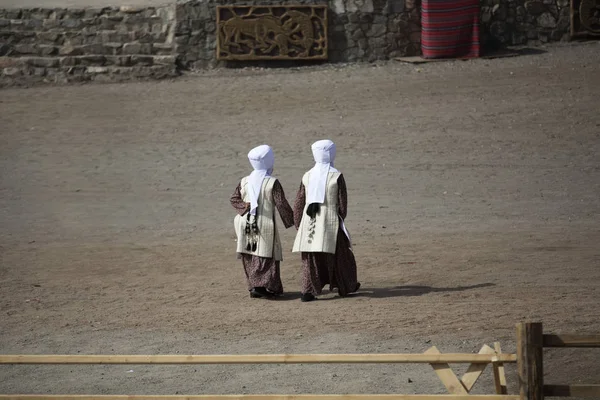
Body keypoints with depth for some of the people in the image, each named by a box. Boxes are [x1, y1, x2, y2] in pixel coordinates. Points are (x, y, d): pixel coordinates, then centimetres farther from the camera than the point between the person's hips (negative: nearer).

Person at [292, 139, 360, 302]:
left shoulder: (307, 177, 2)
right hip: (330, 222, -3)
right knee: (340, 255, 13)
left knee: (310, 258, 6)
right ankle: (346, 287, 26)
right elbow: (342, 203, -4)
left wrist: (298, 225, 15)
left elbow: (299, 203, 6)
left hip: (310, 222, 3)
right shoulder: (336, 177, -8)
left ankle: (308, 291, -5)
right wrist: (341, 220, 14)